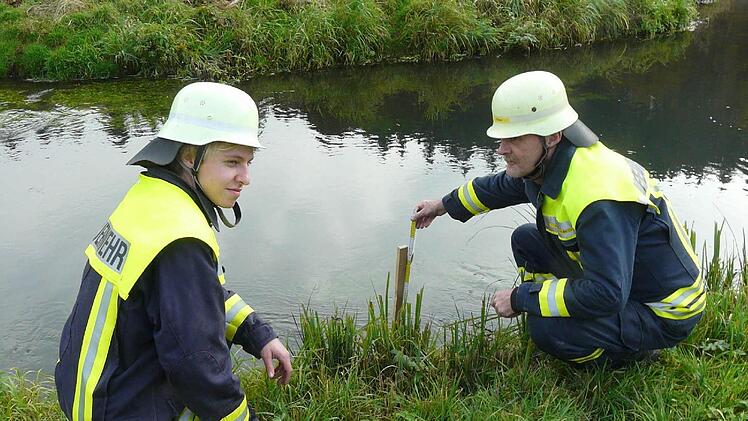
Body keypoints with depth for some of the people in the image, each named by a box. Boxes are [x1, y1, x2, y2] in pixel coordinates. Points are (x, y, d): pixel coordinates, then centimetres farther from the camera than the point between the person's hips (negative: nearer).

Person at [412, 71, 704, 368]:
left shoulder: (598, 197, -36)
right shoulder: (545, 163, -5)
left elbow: (606, 294, -38)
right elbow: (500, 186, 18)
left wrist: (520, 299, -27)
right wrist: (444, 206, 29)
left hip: (664, 313, -9)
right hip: (618, 277, 9)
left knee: (546, 330, -28)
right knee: (525, 239, 7)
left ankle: (634, 352, 1)